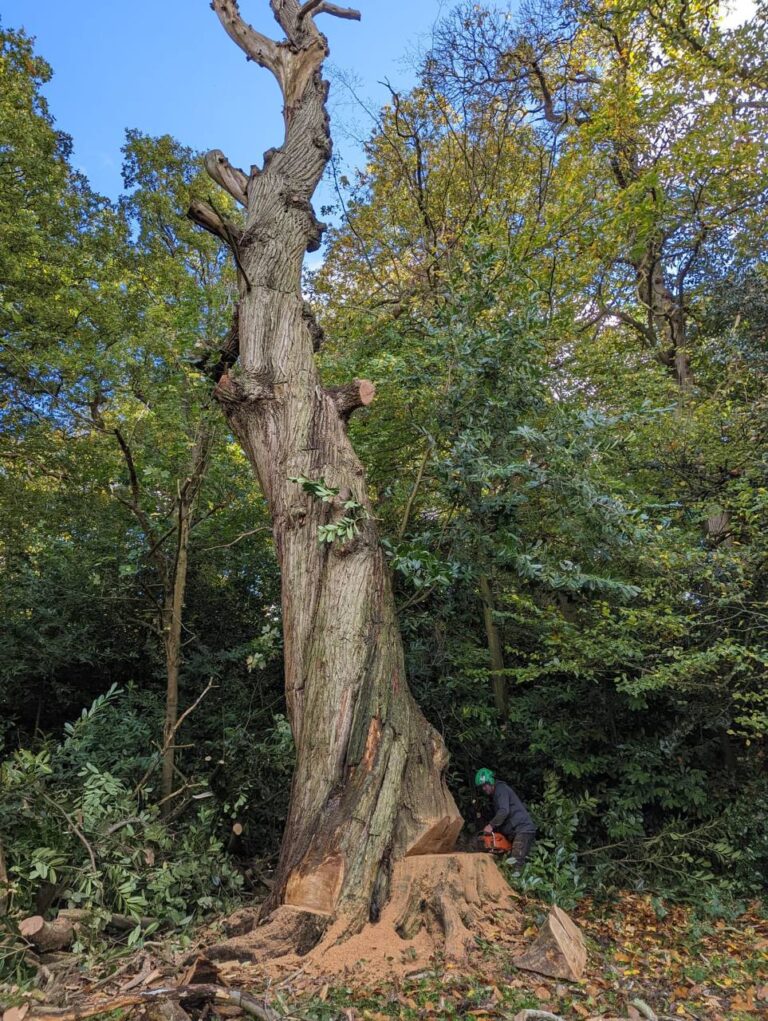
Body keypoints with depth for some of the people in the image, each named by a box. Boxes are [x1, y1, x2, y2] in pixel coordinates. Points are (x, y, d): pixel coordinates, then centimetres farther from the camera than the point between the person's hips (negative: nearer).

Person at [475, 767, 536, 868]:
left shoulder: (500, 788, -6)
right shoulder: (494, 794, 22)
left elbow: (504, 811, -20)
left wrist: (491, 825, -21)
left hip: (522, 829, -10)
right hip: (513, 832, 10)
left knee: (515, 862, -20)